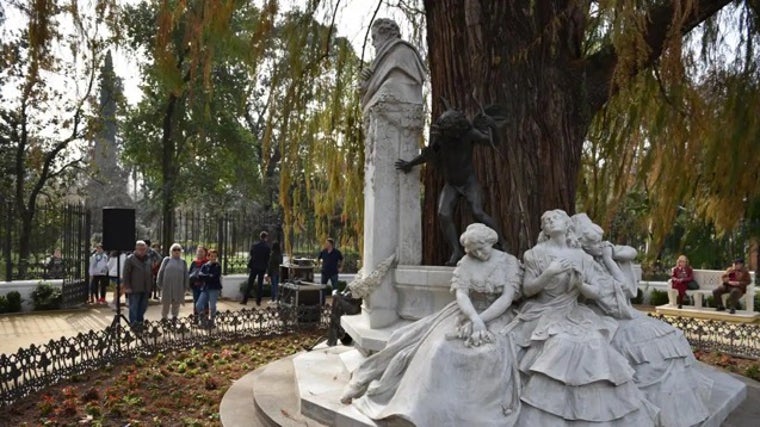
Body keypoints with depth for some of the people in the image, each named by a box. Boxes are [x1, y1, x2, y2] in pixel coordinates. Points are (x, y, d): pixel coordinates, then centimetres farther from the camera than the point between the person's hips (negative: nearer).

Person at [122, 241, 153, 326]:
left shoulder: (148, 260, 12)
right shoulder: (130, 259, -6)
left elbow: (151, 274, 19)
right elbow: (126, 274, -8)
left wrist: (151, 286, 15)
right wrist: (127, 287, -12)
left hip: (145, 289, 6)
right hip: (134, 290, -5)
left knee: (143, 308, 12)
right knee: (133, 307, -1)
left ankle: (140, 322, 24)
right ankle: (133, 324, 5)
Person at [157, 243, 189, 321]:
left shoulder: (183, 262, 8)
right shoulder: (166, 260, 4)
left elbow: (186, 276, 10)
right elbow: (160, 272, 5)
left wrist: (186, 287, 6)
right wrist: (160, 284, 1)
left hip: (178, 288, 1)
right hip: (167, 287, -1)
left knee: (176, 303, 7)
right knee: (165, 303, 6)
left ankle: (174, 318, 18)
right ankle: (163, 317, 17)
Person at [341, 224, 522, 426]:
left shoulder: (510, 262, -3)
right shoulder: (466, 262, 1)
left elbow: (507, 298, -11)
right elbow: (461, 294, -10)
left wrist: (480, 321, -21)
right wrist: (474, 319, -29)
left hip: (496, 317, -1)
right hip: (466, 313, 1)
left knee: (493, 353, -34)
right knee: (438, 348, -22)